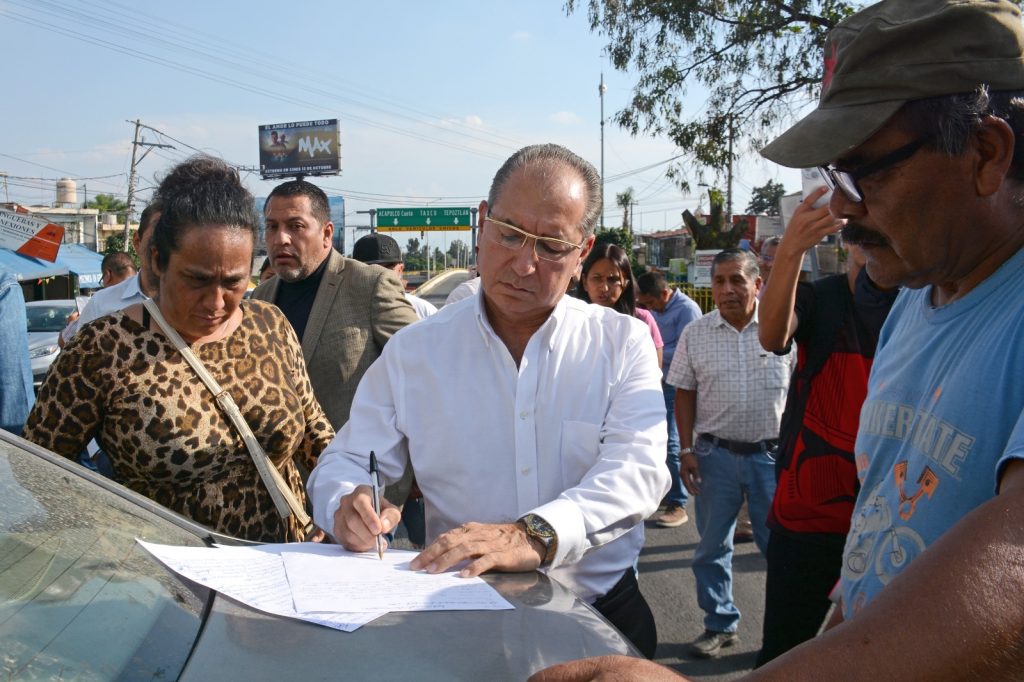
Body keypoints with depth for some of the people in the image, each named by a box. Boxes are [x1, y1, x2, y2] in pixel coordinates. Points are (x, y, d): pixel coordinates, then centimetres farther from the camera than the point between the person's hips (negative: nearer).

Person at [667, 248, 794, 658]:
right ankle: (720, 625, 27)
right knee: (712, 546, 11)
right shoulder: (695, 334, 2)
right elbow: (685, 395, 6)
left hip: (773, 453, -2)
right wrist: (687, 450, 0)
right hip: (716, 454, 2)